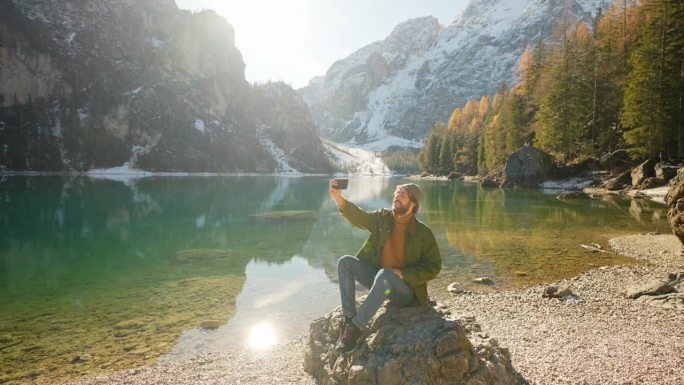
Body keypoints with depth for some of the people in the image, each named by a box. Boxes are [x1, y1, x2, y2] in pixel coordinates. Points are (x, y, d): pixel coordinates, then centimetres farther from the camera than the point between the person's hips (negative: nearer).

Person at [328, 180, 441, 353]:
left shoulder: (423, 233, -10)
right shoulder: (383, 218, 1)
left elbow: (433, 267, -8)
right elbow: (360, 217, -14)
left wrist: (403, 274, -20)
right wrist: (339, 199, -32)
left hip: (404, 288, -5)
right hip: (379, 280, 5)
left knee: (384, 275, -38)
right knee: (346, 262, -15)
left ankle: (355, 328, -32)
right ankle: (349, 320, -21)